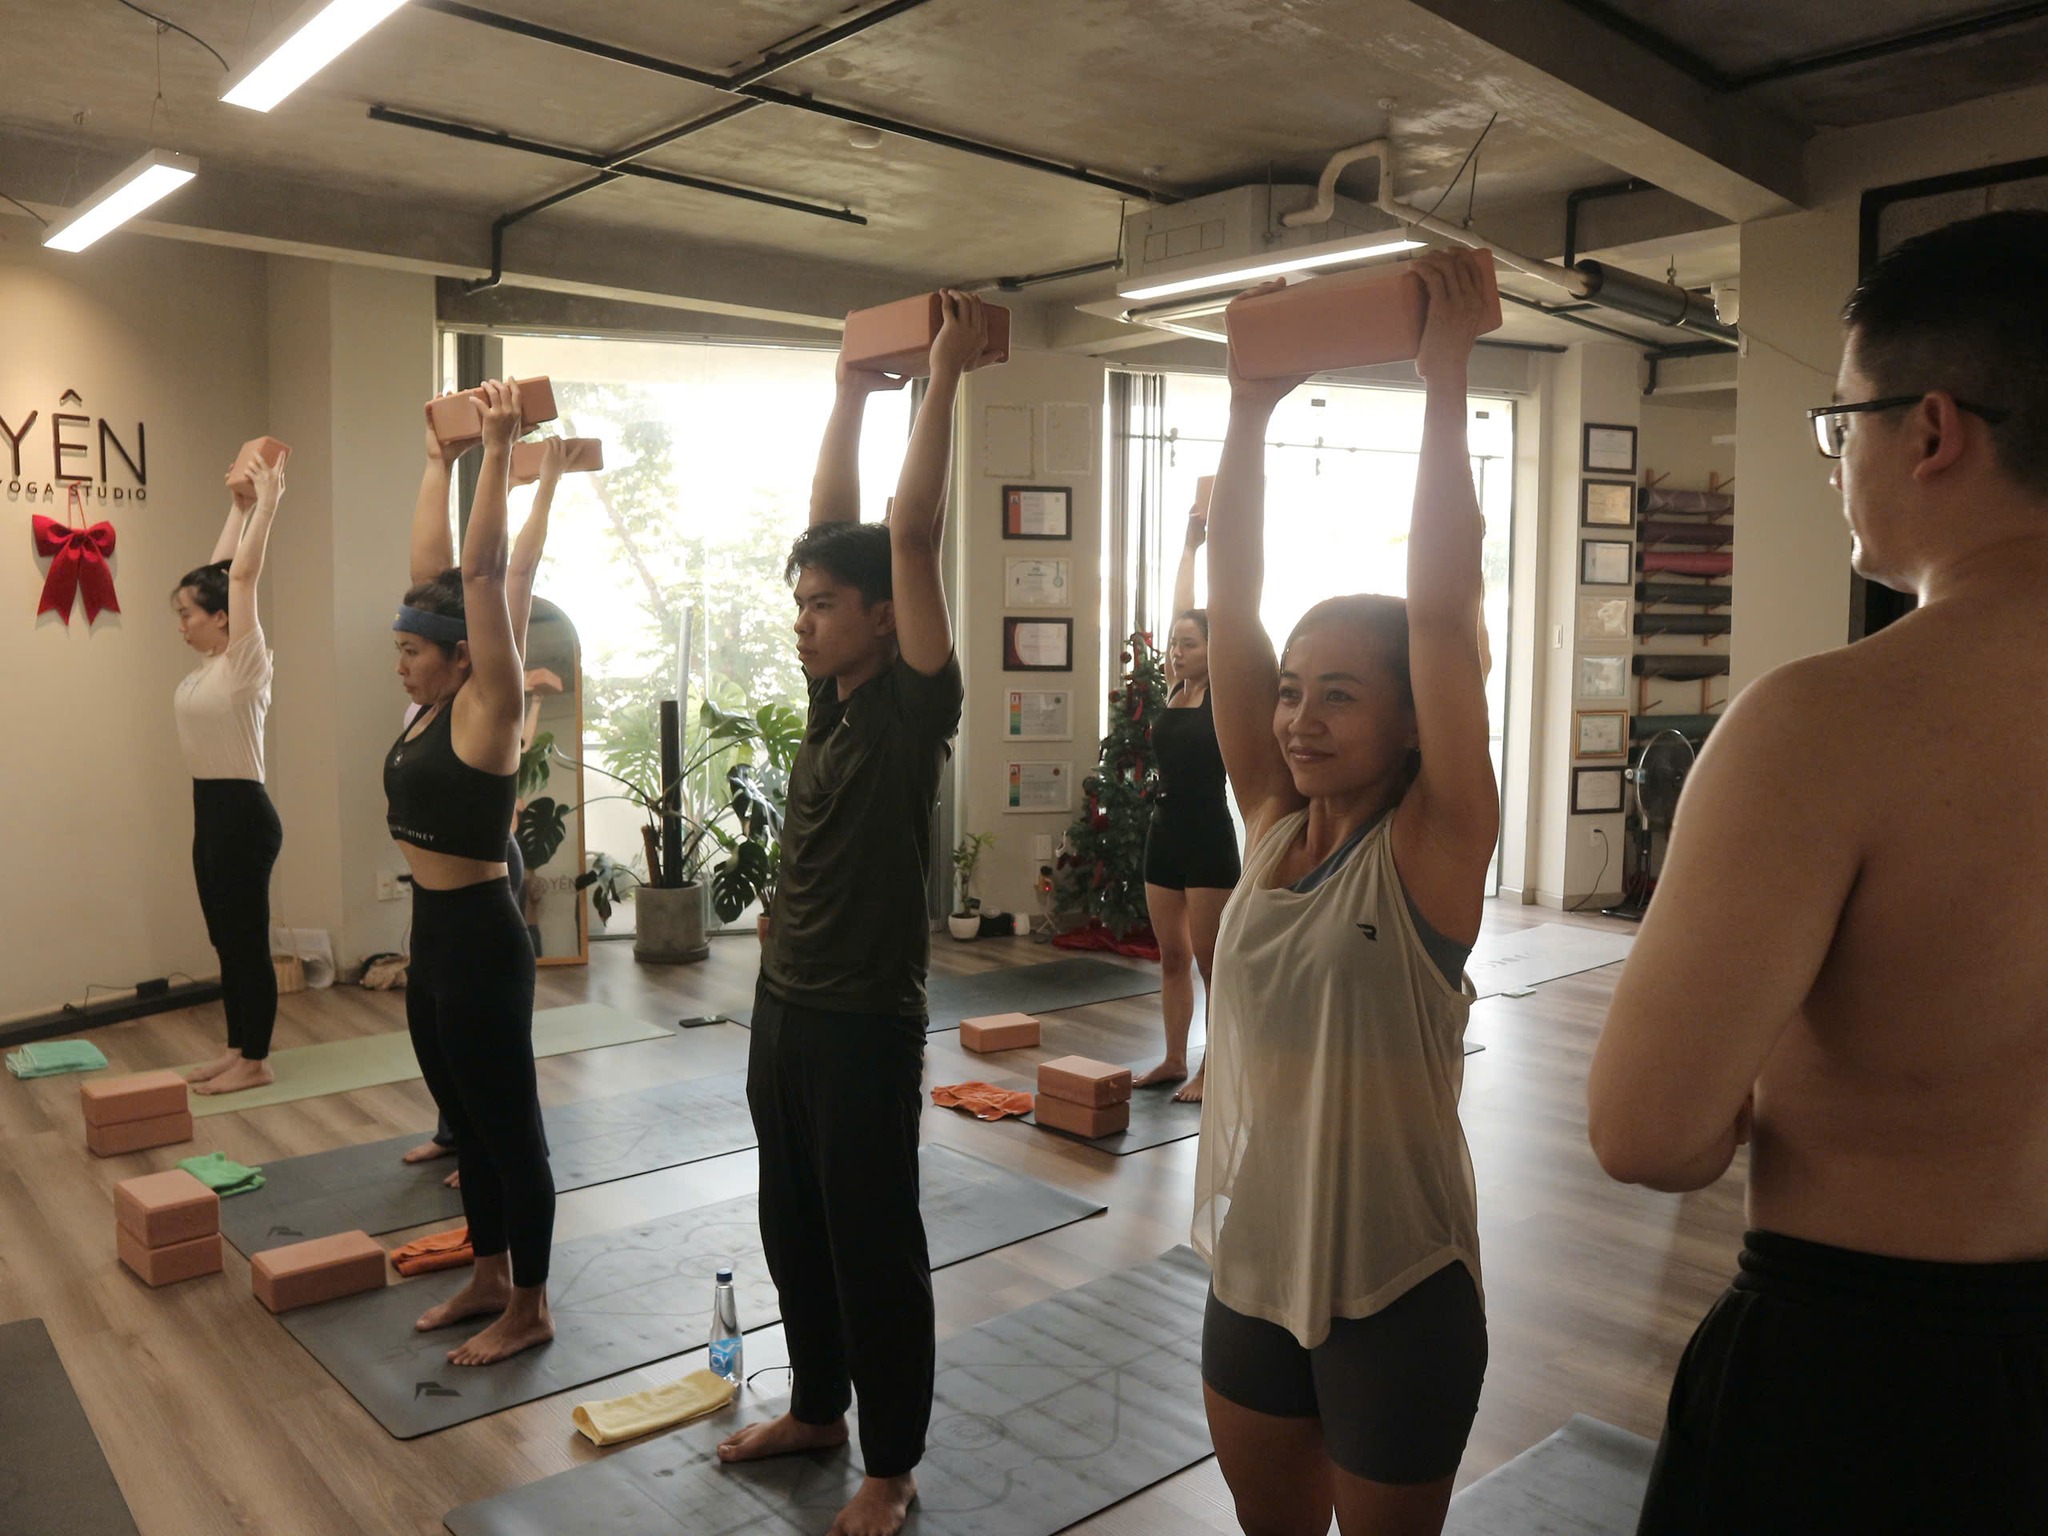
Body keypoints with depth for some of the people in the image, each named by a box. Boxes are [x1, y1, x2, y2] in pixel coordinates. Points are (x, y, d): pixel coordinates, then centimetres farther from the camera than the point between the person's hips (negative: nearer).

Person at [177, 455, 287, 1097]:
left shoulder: (244, 661, -12)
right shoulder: (209, 665, 10)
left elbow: (243, 573, -15)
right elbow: (217, 572, 17)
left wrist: (267, 501, -11)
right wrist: (239, 505, 21)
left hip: (242, 812, -9)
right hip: (211, 810, 9)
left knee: (248, 940, -1)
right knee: (227, 940, 14)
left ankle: (255, 1061, 9)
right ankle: (238, 1050, 23)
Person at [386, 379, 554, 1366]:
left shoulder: (487, 707, -13)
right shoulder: (434, 708, 8)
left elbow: (480, 572, -21)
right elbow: (435, 569, 14)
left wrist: (499, 449, -21)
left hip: (480, 941, -9)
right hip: (433, 937, 9)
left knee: (509, 1129, 4)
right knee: (467, 1123, 19)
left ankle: (529, 1310, 17)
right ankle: (488, 1279, 34)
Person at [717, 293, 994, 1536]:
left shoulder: (914, 703, -14)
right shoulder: (835, 694, 6)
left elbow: (913, 537, -21)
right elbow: (834, 521, 9)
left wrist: (946, 374, -17)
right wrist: (853, 389, 12)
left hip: (865, 1021, -8)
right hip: (785, 1004, 8)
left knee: (875, 1246, 6)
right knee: (792, 1232, 21)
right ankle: (816, 1409, 41)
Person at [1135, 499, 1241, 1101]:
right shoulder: (1175, 689, 7)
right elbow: (1181, 607, 9)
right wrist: (1189, 542, 13)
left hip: (1209, 837, -6)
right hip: (1165, 830, 7)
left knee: (1211, 960, 2)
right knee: (1171, 956, 13)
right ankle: (1174, 1059, 23)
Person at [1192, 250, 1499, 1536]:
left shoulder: (1432, 846, -15)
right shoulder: (1275, 822, -2)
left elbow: (1443, 613, -25)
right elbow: (1231, 602, -6)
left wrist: (1447, 383, -23)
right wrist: (1250, 410, -7)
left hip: (1393, 1297, -5)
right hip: (1251, 1272, 5)